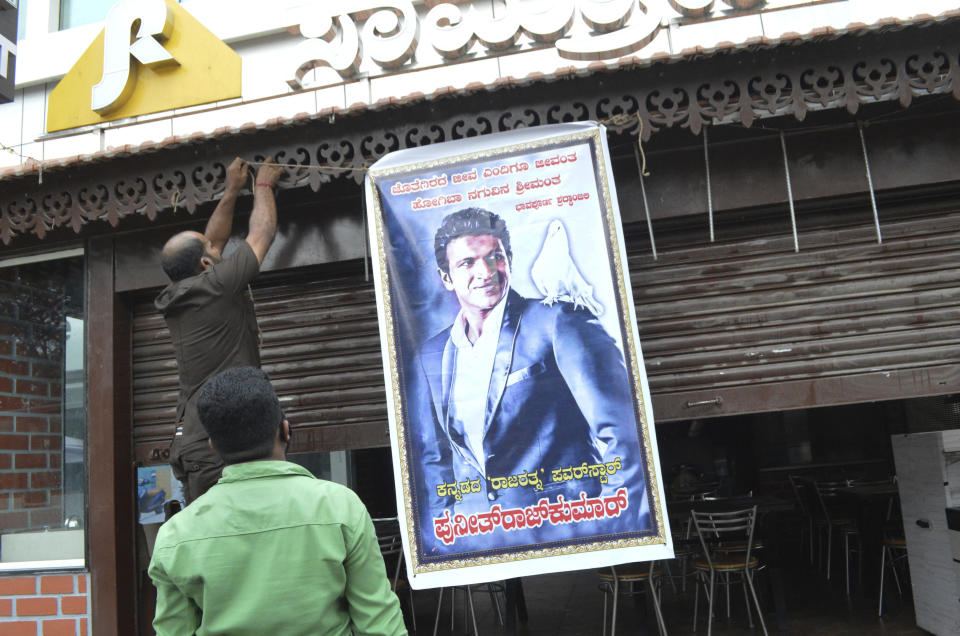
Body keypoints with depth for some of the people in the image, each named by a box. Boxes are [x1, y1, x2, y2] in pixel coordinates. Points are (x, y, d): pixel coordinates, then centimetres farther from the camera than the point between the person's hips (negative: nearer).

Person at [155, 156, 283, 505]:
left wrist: (232, 191, 36)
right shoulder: (217, 286, -9)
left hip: (188, 443, 9)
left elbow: (212, 241, 29)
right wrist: (263, 185, 22)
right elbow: (262, 232, 5)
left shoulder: (174, 299, 14)